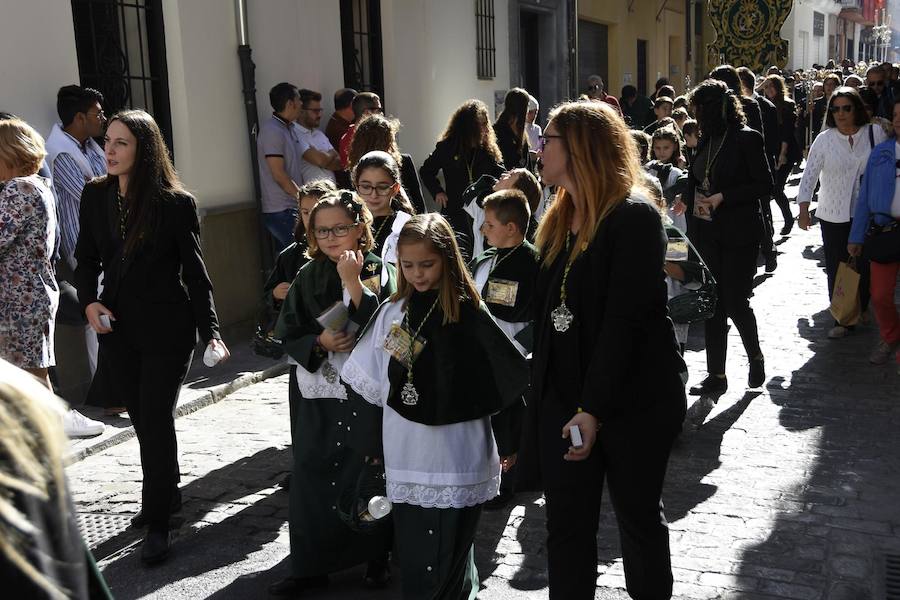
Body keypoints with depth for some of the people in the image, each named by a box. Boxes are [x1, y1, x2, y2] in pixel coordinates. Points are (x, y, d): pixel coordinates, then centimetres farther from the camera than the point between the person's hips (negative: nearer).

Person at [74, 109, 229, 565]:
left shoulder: (176, 203, -11)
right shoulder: (95, 195, 1)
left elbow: (195, 273, -8)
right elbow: (86, 259, 8)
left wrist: (211, 332, -15)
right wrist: (89, 301, -10)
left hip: (167, 327, -5)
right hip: (116, 324, 5)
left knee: (155, 418, -4)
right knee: (142, 418, 15)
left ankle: (158, 521, 7)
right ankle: (166, 495, 36)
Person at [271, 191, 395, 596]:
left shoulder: (379, 271, -4)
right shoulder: (309, 277, 5)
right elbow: (287, 335, 6)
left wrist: (354, 283, -20)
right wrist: (320, 341, -11)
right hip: (319, 396, 3)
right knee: (311, 477, 5)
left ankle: (376, 558, 25)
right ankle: (311, 567, 19)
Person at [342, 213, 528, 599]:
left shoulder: (469, 313, -8)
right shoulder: (393, 312, 3)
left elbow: (505, 378, -4)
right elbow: (368, 383, 10)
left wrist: (508, 443, 1)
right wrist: (371, 444, 12)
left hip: (457, 457, -3)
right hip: (405, 456, 4)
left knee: (449, 552, 4)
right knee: (411, 551, 10)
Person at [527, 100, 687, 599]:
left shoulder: (633, 217, -14)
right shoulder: (560, 221, 11)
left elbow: (625, 320, -21)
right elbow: (549, 310, 11)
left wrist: (594, 408, -24)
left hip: (632, 403, -6)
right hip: (563, 398, 6)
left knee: (638, 517, 13)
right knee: (566, 524, 9)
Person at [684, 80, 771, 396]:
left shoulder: (747, 138, -9)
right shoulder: (705, 141, 10)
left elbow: (765, 185, -10)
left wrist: (723, 197, -18)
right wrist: (692, 232, 7)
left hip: (739, 236, -6)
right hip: (707, 236, 6)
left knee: (735, 302, -1)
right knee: (713, 305, 7)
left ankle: (755, 356, 27)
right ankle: (716, 375, 15)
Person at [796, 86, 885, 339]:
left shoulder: (875, 133, -1)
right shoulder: (824, 140, -3)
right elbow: (809, 175, -4)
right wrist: (803, 210, -12)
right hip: (833, 216, 0)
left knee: (864, 267, 5)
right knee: (836, 269, 3)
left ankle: (859, 312, 26)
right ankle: (842, 319, 14)